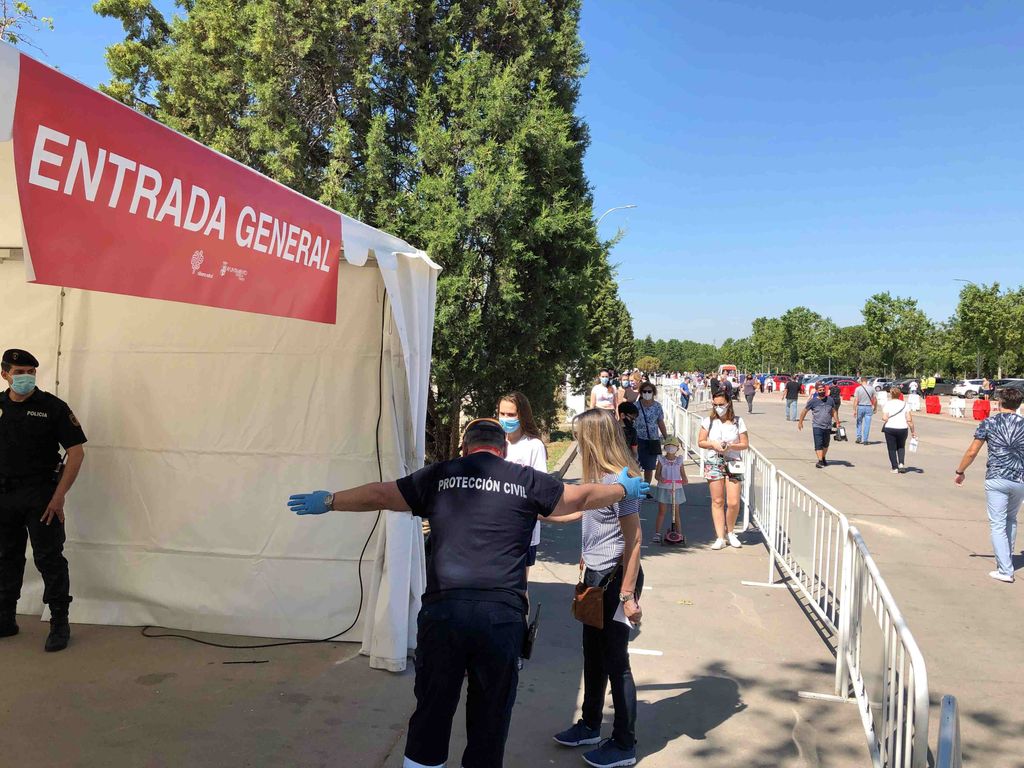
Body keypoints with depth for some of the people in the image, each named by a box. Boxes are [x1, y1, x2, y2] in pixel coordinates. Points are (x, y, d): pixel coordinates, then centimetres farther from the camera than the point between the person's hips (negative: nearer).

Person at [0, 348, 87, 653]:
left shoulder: (53, 407, -6)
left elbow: (76, 452, -8)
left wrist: (59, 496, -13)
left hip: (40, 494, -4)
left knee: (49, 558, -2)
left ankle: (60, 623, 8)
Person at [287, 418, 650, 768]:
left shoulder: (439, 475, 10)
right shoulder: (526, 480, 9)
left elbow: (379, 494, 17)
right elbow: (581, 497, 21)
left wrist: (328, 501, 32)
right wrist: (623, 488, 39)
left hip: (443, 608, 1)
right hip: (502, 613, 0)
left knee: (432, 709, 15)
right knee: (491, 716, 14)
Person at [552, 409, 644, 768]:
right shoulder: (597, 475, 5)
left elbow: (633, 537, -22)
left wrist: (628, 594, -22)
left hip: (616, 576, -9)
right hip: (595, 574, 9)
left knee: (615, 659, 3)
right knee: (593, 654, 20)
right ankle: (590, 725, 38)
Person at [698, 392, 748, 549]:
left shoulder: (738, 422, 2)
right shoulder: (709, 421, 3)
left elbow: (745, 444, 3)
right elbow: (701, 442, 5)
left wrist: (731, 446, -14)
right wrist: (713, 444, -12)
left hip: (733, 463, 0)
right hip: (713, 462, 0)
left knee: (733, 502, -5)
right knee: (717, 501, 2)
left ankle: (729, 533, 20)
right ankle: (720, 537, 8)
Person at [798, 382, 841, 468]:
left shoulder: (830, 400, 6)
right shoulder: (813, 401, -4)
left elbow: (834, 412, 15)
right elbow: (804, 411, 7)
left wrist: (837, 423, 10)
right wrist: (800, 422, 10)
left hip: (828, 427, 4)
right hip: (817, 426, -4)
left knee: (825, 444, 15)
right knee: (818, 444, -13)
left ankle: (824, 458, 34)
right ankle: (820, 461, -18)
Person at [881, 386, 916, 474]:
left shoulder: (887, 404, -5)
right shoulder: (905, 404, 2)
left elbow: (885, 419, -12)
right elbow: (909, 420, -2)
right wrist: (912, 431, 5)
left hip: (890, 429, -2)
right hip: (903, 429, 3)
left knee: (892, 448, 8)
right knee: (901, 447, 22)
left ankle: (895, 468, 8)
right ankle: (901, 463, 5)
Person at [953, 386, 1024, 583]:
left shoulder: (989, 423, -2)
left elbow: (972, 452, -2)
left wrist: (960, 472, 11)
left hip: (996, 479, -3)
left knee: (997, 525, 2)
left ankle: (1005, 570, -1)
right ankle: (1007, 558, 36)